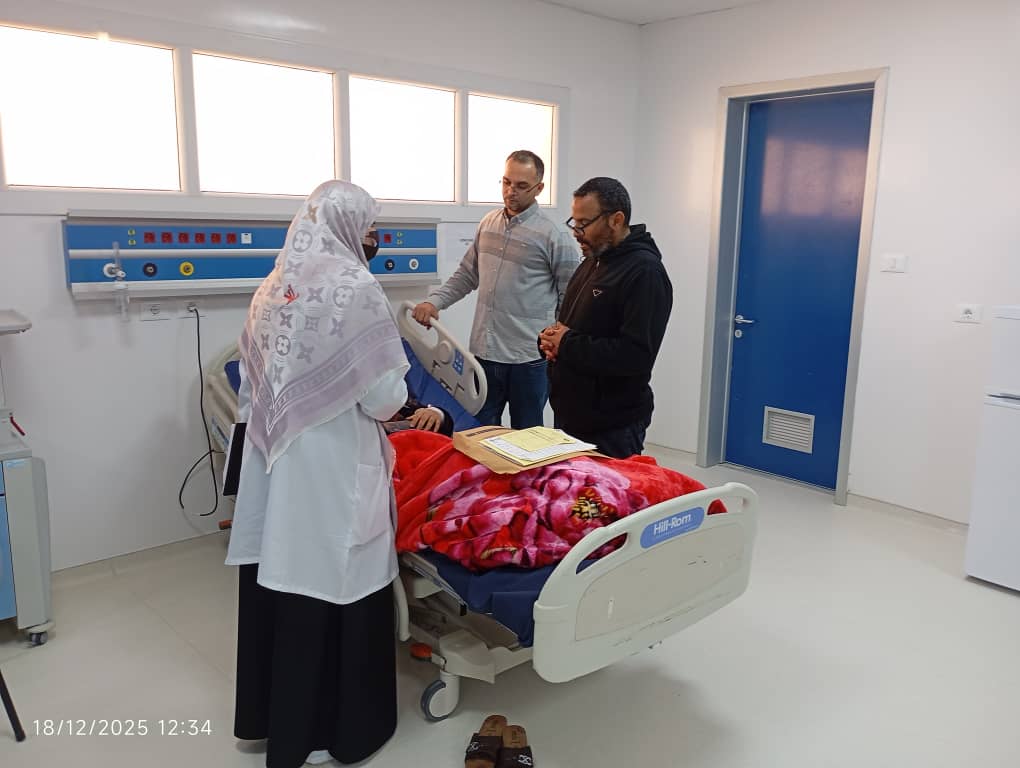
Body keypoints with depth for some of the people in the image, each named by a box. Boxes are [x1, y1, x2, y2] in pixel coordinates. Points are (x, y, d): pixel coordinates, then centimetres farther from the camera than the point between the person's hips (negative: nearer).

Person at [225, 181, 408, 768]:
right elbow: (384, 396, -15)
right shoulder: (354, 287, -15)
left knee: (276, 576, 17)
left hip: (274, 459, 7)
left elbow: (255, 382, 12)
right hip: (332, 466, -7)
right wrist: (399, 393, 7)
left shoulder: (274, 285, 7)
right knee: (334, 588, 6)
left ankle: (267, 715, 35)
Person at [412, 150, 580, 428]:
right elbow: (466, 275, 18)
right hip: (483, 353, 5)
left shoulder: (554, 236, -8)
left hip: (529, 359, -5)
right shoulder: (488, 223, 10)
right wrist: (434, 301, 4)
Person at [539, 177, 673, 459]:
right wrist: (550, 339, -2)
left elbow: (636, 355, -26)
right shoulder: (593, 261, 12)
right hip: (570, 416, 9)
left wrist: (567, 345, -18)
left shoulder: (644, 272, -17)